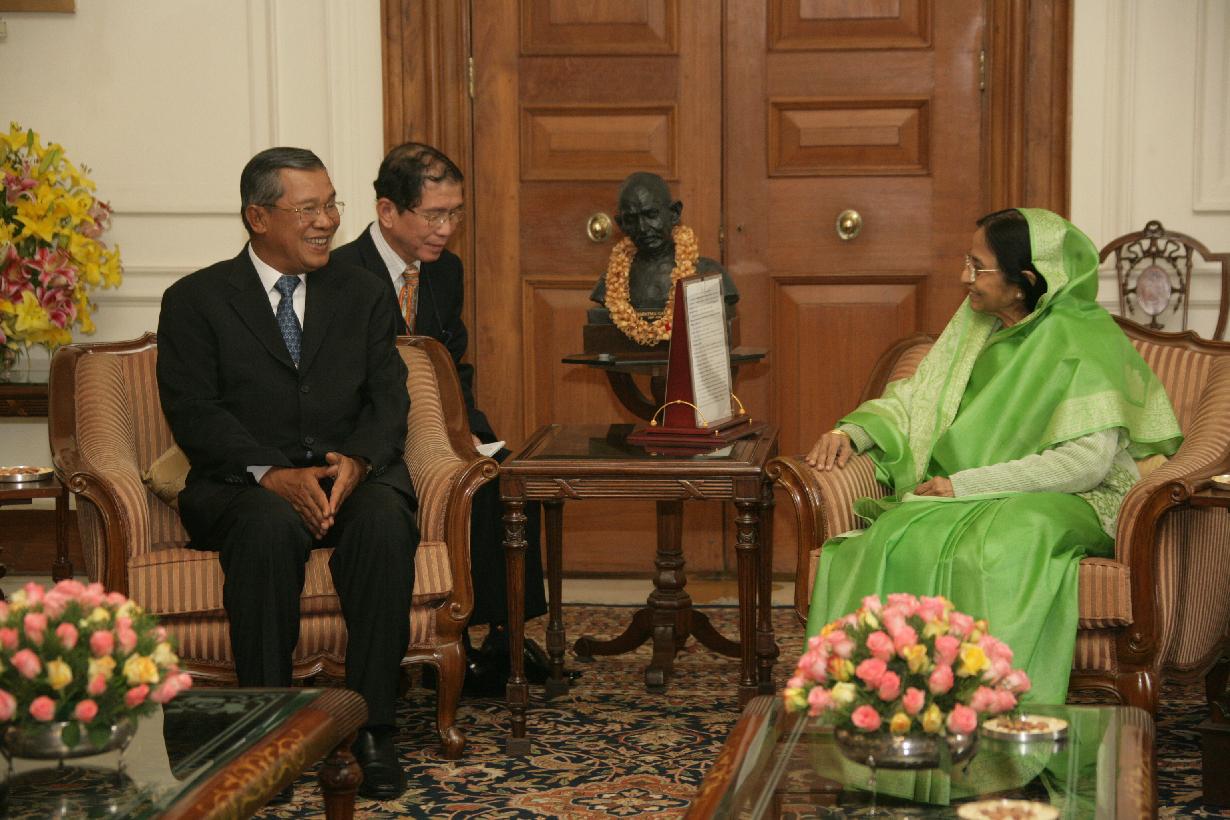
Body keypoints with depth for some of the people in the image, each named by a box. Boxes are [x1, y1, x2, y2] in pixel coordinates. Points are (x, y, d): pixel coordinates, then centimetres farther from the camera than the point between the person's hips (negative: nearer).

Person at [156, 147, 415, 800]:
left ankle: (371, 728, -27)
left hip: (353, 474, 2)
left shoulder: (362, 297, 18)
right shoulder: (196, 300, 7)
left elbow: (388, 399, 8)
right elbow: (194, 412, -4)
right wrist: (272, 476, -20)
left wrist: (357, 461, -15)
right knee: (271, 528, -37)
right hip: (244, 483, -2)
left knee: (386, 523, -32)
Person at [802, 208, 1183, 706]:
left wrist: (967, 484, -20)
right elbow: (918, 396, 19)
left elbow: (1087, 460, -19)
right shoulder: (975, 323, 12)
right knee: (899, 538, -26)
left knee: (995, 551, -38)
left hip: (1067, 499, -6)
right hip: (971, 494, 6)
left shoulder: (1086, 342, -11)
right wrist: (853, 431, -2)